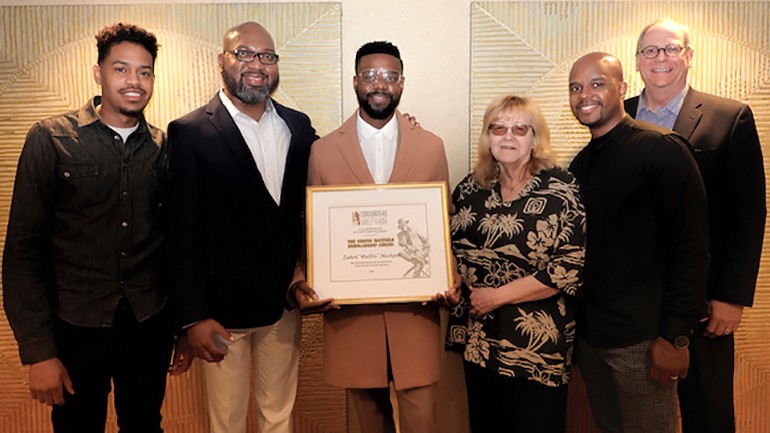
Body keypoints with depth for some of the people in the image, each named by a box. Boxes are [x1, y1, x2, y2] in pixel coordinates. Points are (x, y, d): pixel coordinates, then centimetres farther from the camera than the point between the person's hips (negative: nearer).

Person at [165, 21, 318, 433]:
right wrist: (193, 316, -13)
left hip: (285, 301, 4)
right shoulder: (191, 132, -9)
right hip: (223, 307, -3)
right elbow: (184, 233, -11)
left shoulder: (298, 125, 4)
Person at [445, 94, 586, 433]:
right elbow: (451, 246, 17)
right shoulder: (472, 187, 5)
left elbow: (571, 266, -17)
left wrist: (497, 295, -16)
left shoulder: (560, 189, -9)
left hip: (536, 345, -4)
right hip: (478, 339, 5)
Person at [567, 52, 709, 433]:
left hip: (641, 339, -6)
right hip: (590, 334, 6)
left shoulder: (661, 149, -11)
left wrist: (675, 336, -17)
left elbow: (691, 247, -15)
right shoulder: (580, 164, 10)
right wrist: (576, 324, 9)